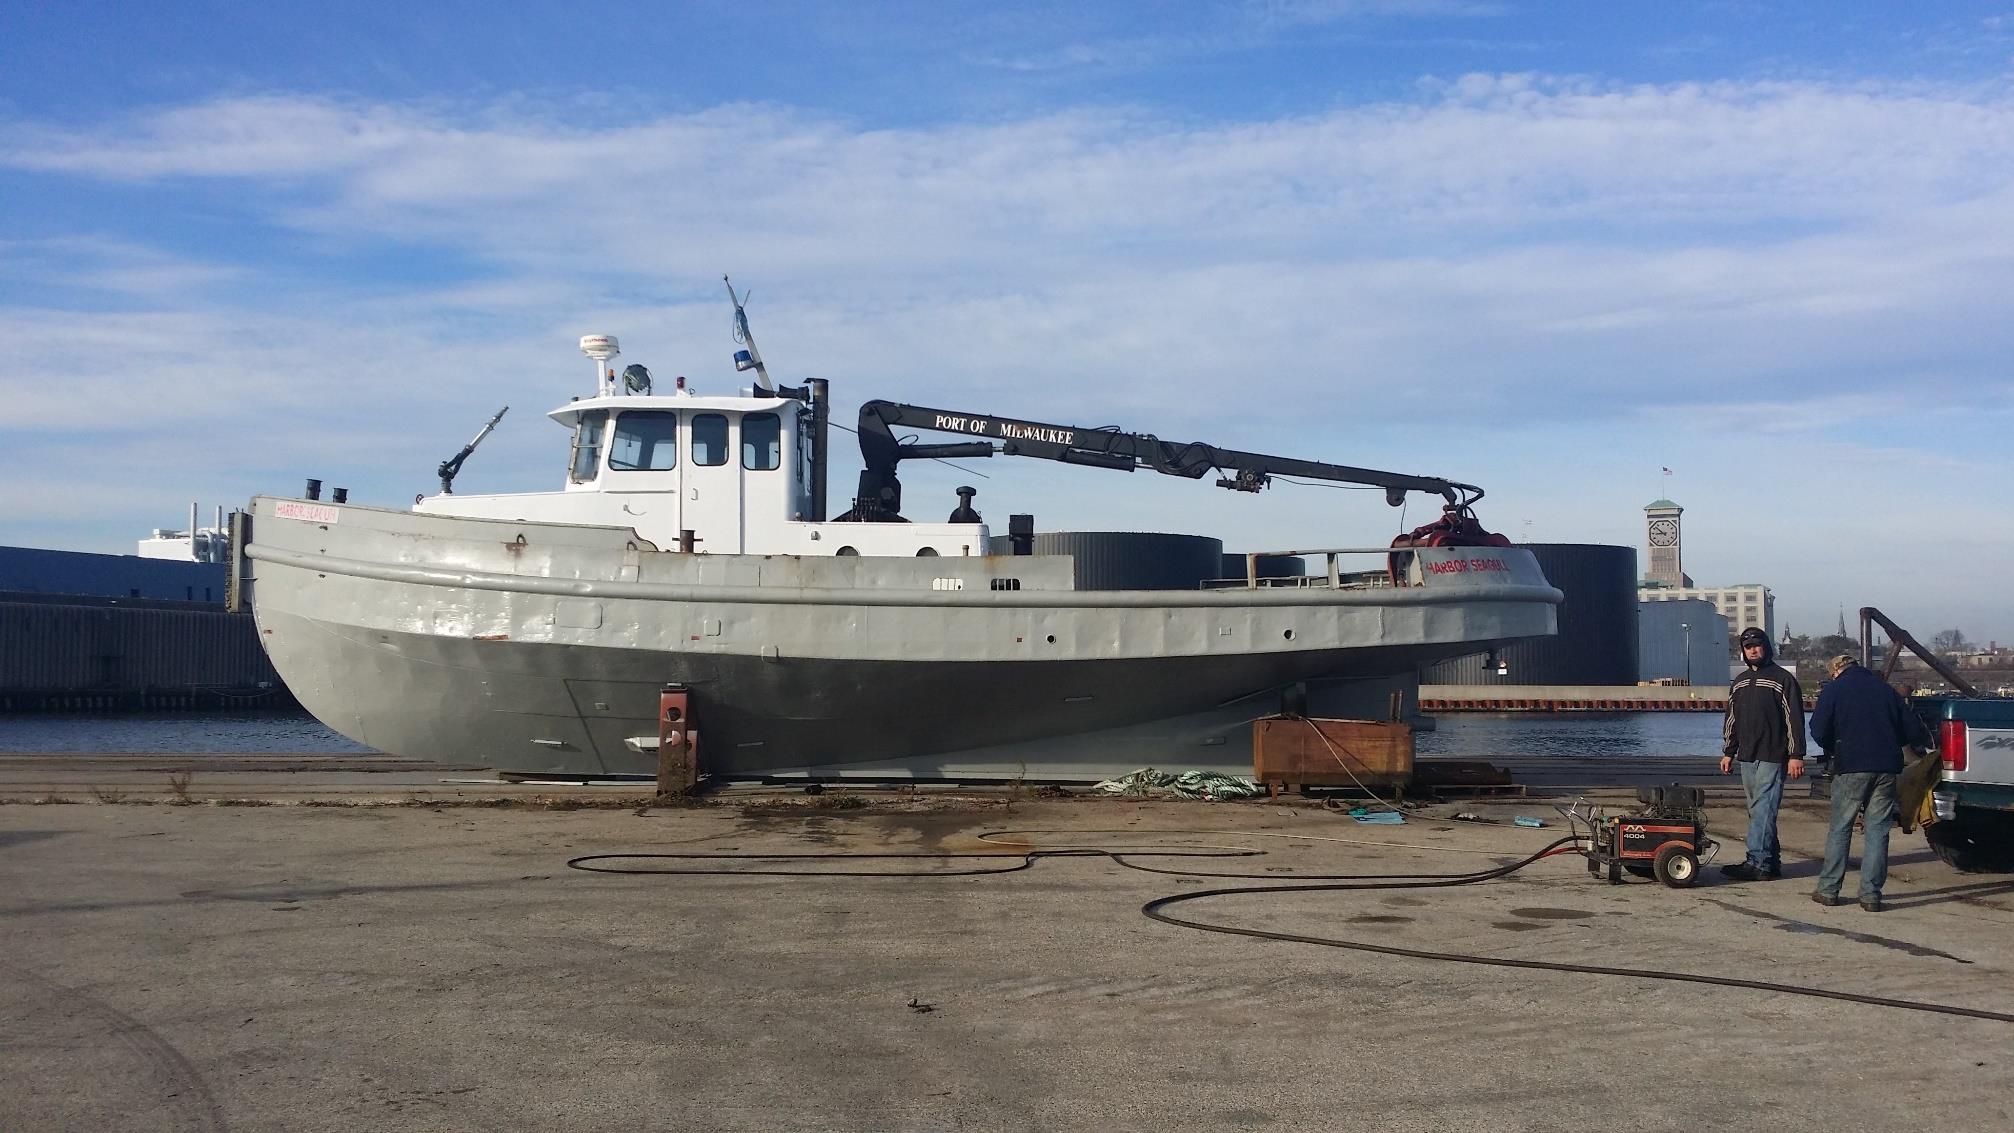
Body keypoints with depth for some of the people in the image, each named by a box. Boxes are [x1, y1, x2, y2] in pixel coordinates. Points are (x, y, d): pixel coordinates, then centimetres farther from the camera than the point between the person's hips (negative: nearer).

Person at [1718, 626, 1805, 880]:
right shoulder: (1739, 682, 18)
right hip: (1747, 758, 7)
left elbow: (1794, 719, -7)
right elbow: (1731, 720, 23)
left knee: (1763, 810, -12)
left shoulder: (1783, 679, -2)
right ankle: (1771, 862, 12)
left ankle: (1757, 862, -16)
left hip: (1772, 758, -7)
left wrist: (1796, 756, -12)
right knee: (1758, 811, 7)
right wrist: (1728, 752, 19)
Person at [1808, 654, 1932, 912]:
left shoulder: (1833, 689, 3)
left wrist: (1831, 750, 14)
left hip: (1851, 767, -3)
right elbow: (1914, 729, 13)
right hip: (1886, 768, 3)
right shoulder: (1885, 689, 14)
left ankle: (1828, 889, 6)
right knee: (1878, 830, 6)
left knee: (1840, 828, 6)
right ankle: (1871, 894, 3)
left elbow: (1819, 730, -5)